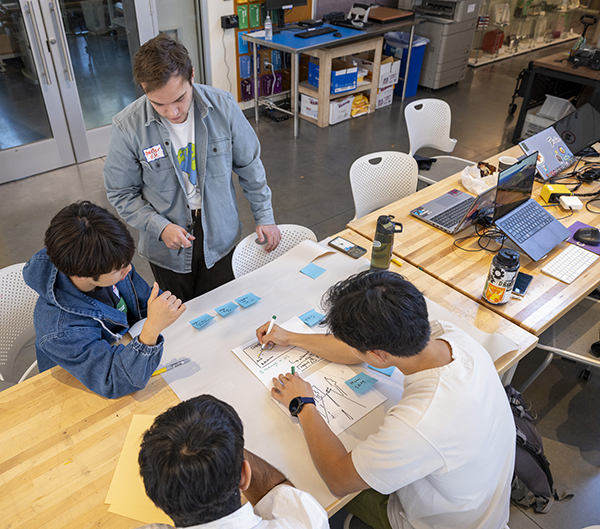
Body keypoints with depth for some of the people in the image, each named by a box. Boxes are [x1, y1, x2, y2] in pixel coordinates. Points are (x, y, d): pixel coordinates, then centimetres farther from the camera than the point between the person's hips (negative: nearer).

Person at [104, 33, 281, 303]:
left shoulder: (223, 107, -15)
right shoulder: (127, 128, -19)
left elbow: (249, 166, -2)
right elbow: (121, 194, -7)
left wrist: (264, 217, 2)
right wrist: (160, 227, -20)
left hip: (220, 237, 1)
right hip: (168, 248, 0)